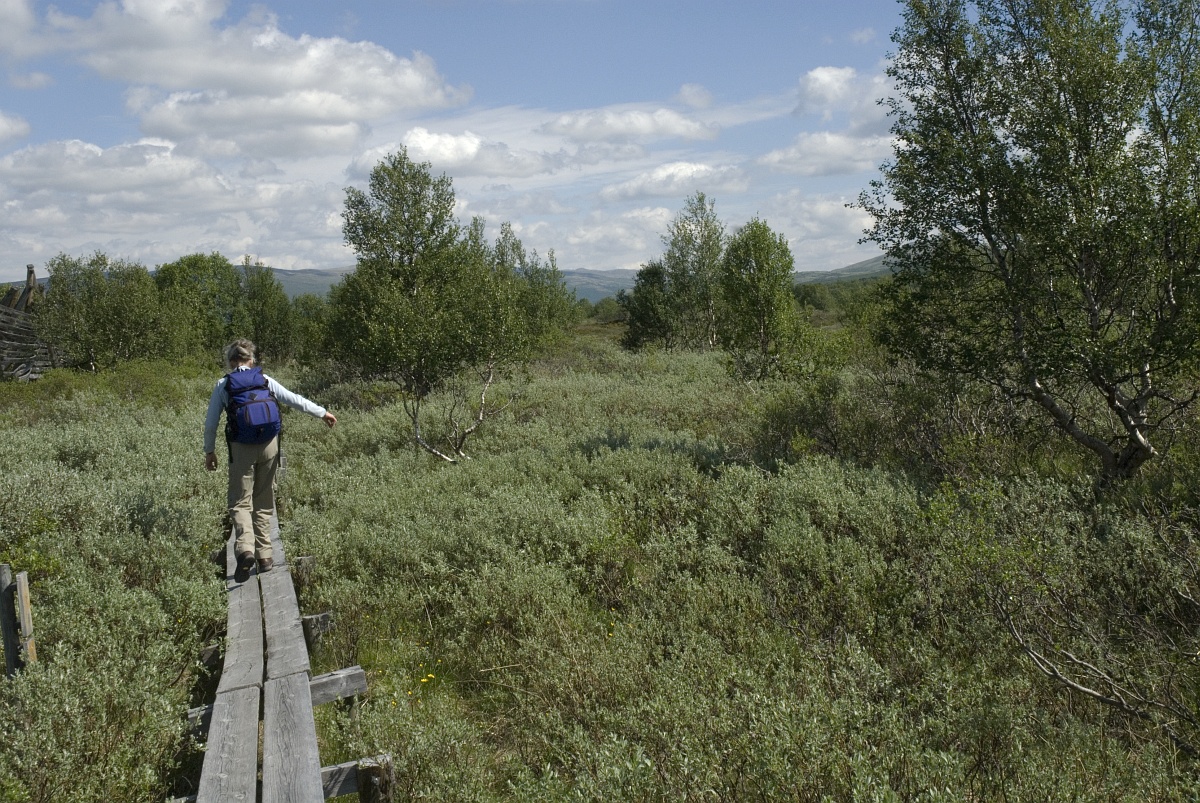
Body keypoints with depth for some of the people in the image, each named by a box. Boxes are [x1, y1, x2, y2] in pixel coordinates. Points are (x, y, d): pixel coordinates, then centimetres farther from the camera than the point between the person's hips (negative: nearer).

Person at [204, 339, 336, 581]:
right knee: (264, 502, 12)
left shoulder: (223, 384, 4)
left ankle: (245, 548, -21)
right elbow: (295, 399, 10)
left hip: (241, 448, -2)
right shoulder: (264, 380, 8)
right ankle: (264, 555, 13)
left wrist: (209, 451, 17)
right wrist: (322, 412, 20)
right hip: (269, 445, 2)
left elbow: (211, 423, 6)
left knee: (240, 502, 2)